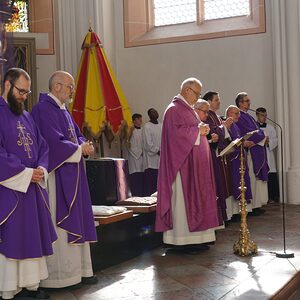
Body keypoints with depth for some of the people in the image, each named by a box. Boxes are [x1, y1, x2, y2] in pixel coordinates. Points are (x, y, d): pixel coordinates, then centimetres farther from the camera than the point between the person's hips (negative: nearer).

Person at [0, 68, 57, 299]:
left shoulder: (26, 116, 16)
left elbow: (42, 146, 16)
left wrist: (41, 170, -3)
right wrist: (25, 173, -16)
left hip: (33, 186, 8)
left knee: (33, 237, 10)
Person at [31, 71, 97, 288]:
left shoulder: (63, 109, 17)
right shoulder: (44, 109, -14)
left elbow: (76, 134, 20)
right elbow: (54, 142, -22)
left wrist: (84, 144, -3)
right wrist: (79, 149, -9)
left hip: (71, 175, 10)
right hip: (57, 175, -10)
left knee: (76, 221, 11)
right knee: (59, 223, -5)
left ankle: (78, 269, 18)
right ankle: (59, 274, 4)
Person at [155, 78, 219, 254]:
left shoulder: (188, 109, 19)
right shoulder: (174, 109, -11)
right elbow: (176, 133, -22)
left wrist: (203, 130, 3)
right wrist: (198, 130, -15)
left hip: (194, 163, 10)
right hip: (183, 163, -10)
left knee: (196, 198, 9)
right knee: (184, 199, -7)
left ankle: (194, 236, 14)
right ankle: (184, 239, -2)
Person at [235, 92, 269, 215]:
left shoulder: (247, 116, 19)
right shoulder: (240, 117, -13)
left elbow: (256, 130, 19)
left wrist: (262, 137, -2)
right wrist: (263, 137, -4)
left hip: (258, 151, 10)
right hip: (250, 151, -10)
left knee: (257, 178, 10)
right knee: (252, 179, -7)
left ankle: (257, 205, 14)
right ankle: (252, 206, -2)